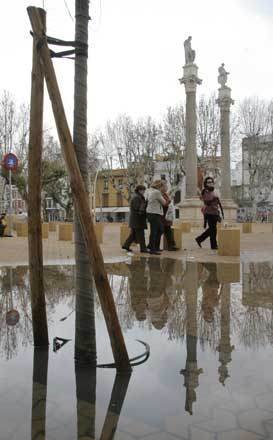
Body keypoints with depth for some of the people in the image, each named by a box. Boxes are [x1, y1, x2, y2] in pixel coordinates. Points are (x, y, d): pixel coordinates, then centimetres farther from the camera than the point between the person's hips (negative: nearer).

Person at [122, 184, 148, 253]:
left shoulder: (137, 197, 19)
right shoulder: (136, 197, -14)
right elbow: (137, 208, -21)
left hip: (134, 219, 11)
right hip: (137, 218, -11)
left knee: (134, 233, 13)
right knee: (140, 234, -6)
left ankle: (126, 245, 16)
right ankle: (143, 248, -3)